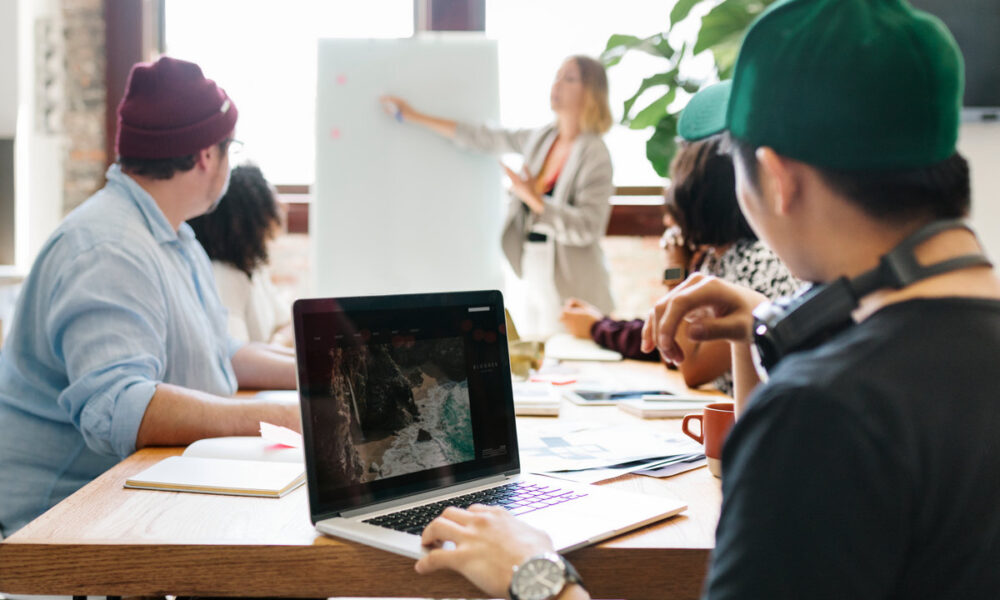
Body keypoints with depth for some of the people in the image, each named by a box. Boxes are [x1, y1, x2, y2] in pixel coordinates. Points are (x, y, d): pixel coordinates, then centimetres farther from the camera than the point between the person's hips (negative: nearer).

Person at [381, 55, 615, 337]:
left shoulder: (593, 154, -10)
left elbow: (587, 228, -17)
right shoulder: (540, 139, 11)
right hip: (536, 277, 7)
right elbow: (481, 138, 19)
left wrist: (534, 200, -22)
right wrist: (414, 116, 22)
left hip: (573, 287, -7)